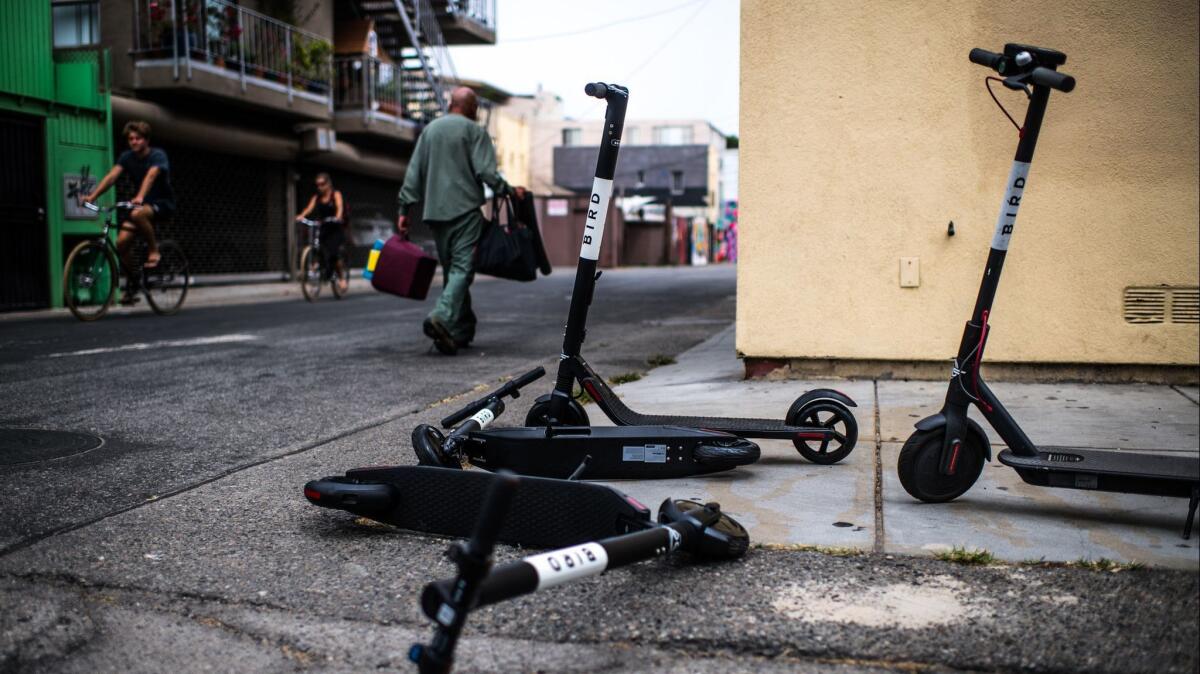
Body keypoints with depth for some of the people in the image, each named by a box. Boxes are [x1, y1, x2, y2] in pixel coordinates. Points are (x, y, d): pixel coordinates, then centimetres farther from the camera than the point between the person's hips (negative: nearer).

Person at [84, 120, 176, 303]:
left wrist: (140, 197, -50)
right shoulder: (127, 157, 1)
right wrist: (92, 196, -26)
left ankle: (154, 250, -16)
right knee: (122, 242, -14)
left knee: (137, 214, -39)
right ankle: (132, 284, 3)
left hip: (163, 203, -6)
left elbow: (151, 175, -32)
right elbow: (112, 176, -11)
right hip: (142, 203, 6)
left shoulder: (158, 155, -14)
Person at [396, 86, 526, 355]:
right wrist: (510, 191, 2)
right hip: (465, 209, -6)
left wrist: (405, 209, 12)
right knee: (462, 267, -11)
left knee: (450, 269, 12)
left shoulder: (429, 130, 16)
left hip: (435, 211, 6)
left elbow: (413, 173, 12)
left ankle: (462, 330, 14)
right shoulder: (474, 131, -1)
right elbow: (486, 171, -10)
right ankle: (443, 317, -32)